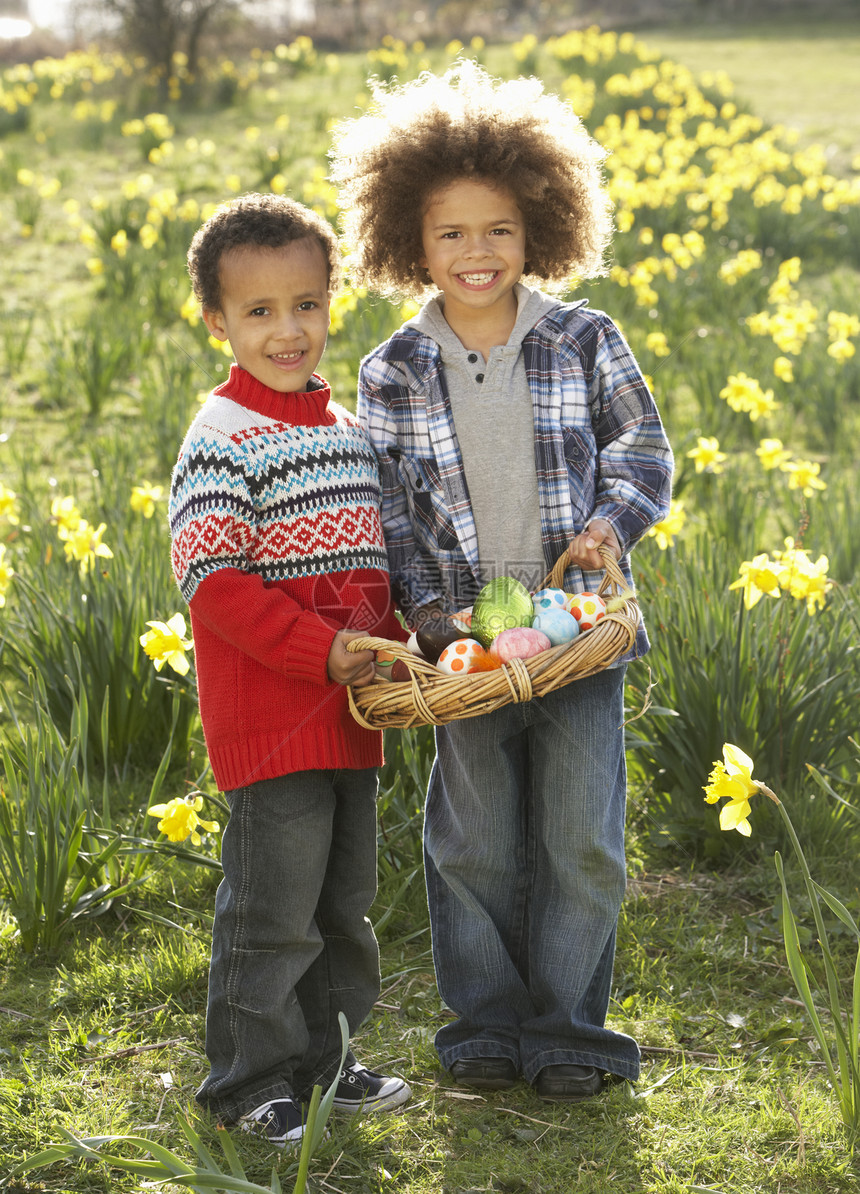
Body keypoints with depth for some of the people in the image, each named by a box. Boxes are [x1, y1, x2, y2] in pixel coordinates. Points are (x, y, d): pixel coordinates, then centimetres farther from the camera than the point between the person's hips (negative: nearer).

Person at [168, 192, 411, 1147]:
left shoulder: (345, 429, 12)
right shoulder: (223, 437, -12)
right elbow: (209, 577, -18)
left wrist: (393, 643, 4)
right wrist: (320, 650, -22)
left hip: (350, 714, 8)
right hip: (268, 717, -8)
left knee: (343, 901, 16)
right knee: (273, 906, -3)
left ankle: (323, 1060, 30)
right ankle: (251, 1080, 11)